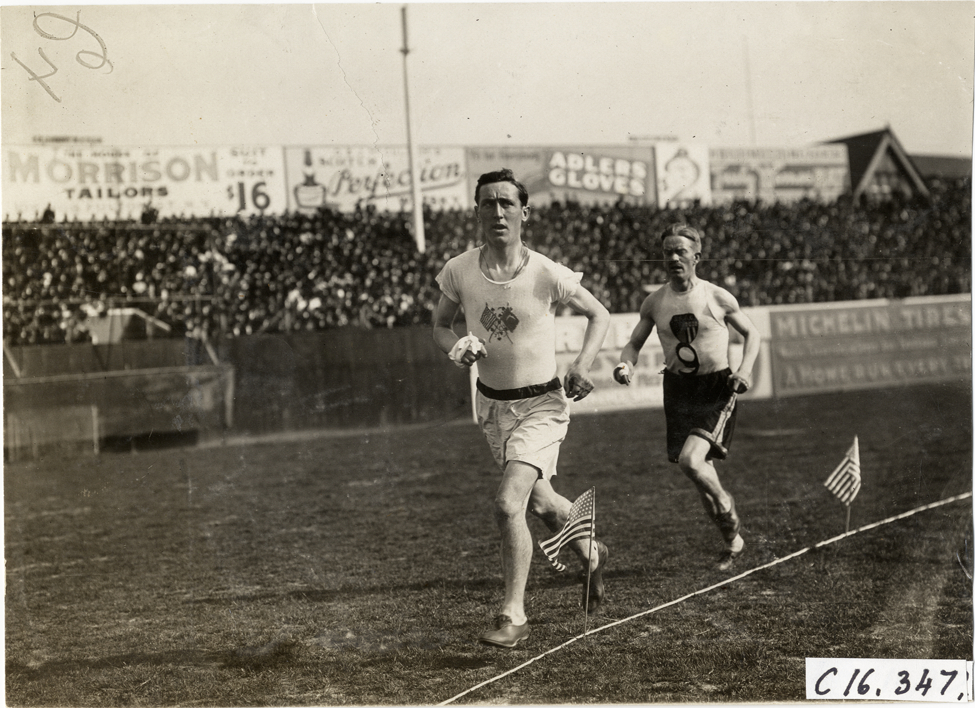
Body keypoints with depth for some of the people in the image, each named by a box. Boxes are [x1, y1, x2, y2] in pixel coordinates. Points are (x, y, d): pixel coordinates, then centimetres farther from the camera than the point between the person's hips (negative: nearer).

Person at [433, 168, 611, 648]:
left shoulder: (547, 275, -17)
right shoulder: (458, 272, -9)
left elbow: (599, 315, -1)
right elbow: (440, 325, 8)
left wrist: (581, 366, -16)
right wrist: (456, 348, -14)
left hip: (541, 405, -4)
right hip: (491, 404, 5)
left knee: (508, 504, -19)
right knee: (539, 502, 19)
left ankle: (513, 615, -4)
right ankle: (591, 555, 48)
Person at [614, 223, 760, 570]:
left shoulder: (718, 298, -6)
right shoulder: (654, 302, 2)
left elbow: (752, 333, 7)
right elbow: (634, 344, 13)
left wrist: (745, 370, -9)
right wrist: (625, 364, -10)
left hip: (717, 388, -4)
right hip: (678, 388, 4)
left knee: (690, 460, -23)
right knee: (700, 471, 9)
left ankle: (726, 505, 9)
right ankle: (733, 541, 31)